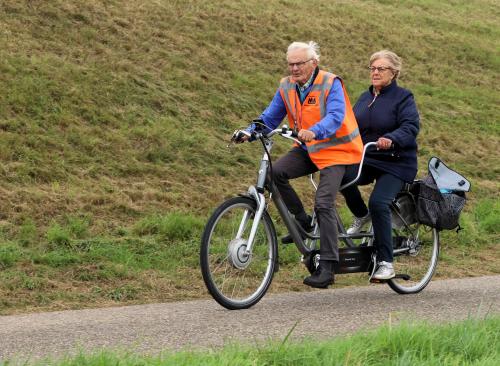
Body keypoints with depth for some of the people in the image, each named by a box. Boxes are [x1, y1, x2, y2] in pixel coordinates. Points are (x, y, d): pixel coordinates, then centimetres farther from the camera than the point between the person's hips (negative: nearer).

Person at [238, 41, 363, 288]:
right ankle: (302, 221, 0)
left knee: (323, 204, -18)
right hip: (307, 149, 6)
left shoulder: (330, 84, -16)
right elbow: (270, 117, 3)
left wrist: (314, 132, -49)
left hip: (335, 150, -6)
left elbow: (336, 117, -29)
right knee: (275, 172, -19)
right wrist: (250, 131, -18)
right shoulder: (286, 87, 1)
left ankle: (327, 267, -15)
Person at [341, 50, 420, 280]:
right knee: (342, 175, -28)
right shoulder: (365, 98, 17)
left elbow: (410, 128, -18)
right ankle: (361, 216, 1)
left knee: (378, 203, -27)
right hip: (365, 160, 5)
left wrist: (391, 139, -38)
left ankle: (386, 263, -18)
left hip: (395, 165, -5)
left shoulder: (403, 98, -4)